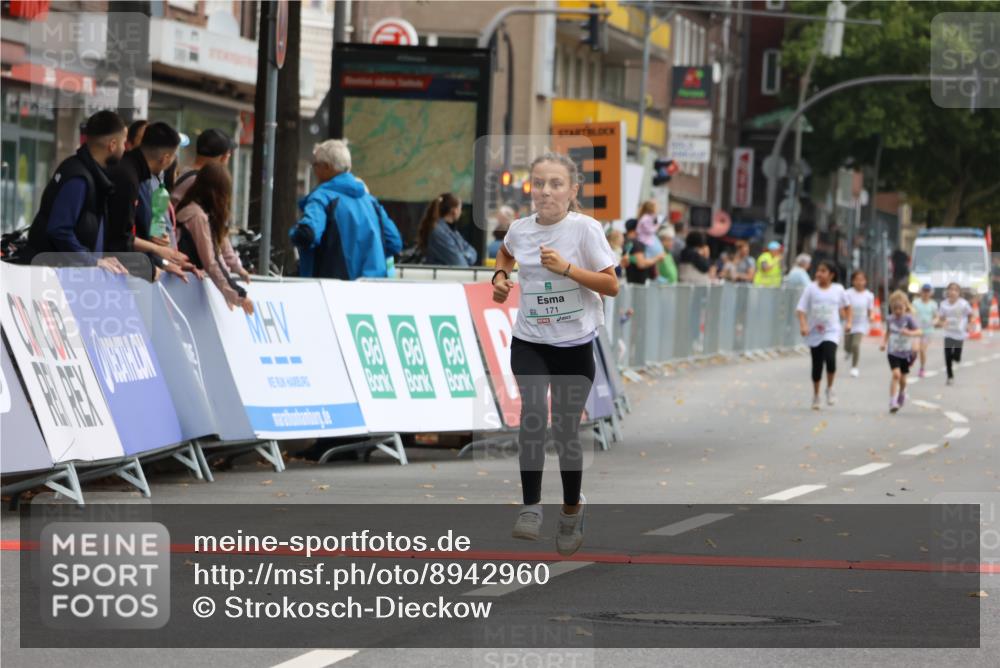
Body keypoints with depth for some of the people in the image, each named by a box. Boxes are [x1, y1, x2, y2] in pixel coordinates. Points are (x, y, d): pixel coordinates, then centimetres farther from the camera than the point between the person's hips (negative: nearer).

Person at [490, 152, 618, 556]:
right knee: (533, 412, -22)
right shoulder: (520, 229, 0)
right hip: (528, 342, 2)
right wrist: (500, 276, 6)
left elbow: (611, 286, -12)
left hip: (574, 345, -2)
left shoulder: (585, 229, -11)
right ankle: (531, 507, -20)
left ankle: (572, 509, 29)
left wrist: (566, 268, -23)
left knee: (566, 430, 5)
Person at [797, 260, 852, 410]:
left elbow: (846, 306, 18)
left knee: (830, 358, -22)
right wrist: (803, 325, -21)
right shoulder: (811, 288, -4)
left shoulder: (838, 289, 0)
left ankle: (830, 389, 0)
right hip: (814, 331, 1)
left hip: (831, 331, -1)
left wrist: (849, 321, 9)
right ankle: (816, 395, 25)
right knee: (817, 365, 7)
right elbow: (801, 309, -8)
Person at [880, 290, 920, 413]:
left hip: (906, 353, -1)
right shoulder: (890, 319, -1)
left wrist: (910, 333, -35)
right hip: (893, 352, 1)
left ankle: (902, 394, 45)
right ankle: (892, 402, -18)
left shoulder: (908, 318, -12)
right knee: (896, 374, -18)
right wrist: (884, 343, 1)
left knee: (902, 378, 12)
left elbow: (918, 331, -16)